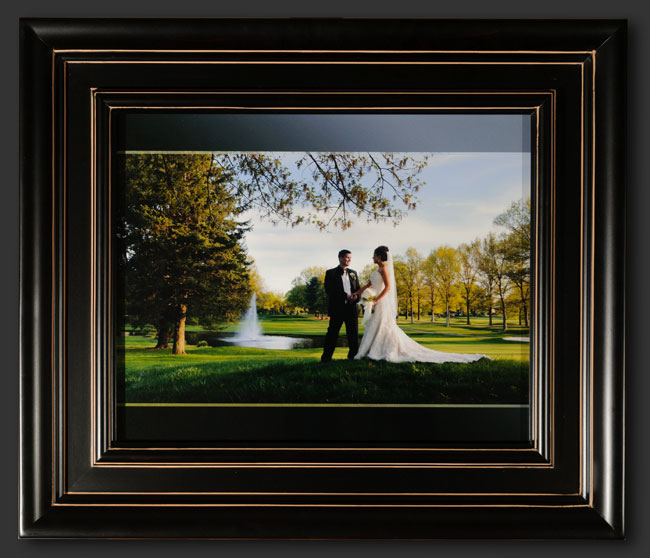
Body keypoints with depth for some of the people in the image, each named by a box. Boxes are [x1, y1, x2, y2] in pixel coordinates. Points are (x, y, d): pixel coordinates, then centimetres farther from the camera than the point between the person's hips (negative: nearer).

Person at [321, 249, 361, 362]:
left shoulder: (353, 273, 18)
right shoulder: (331, 273, 2)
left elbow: (358, 289, 17)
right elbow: (329, 290, -9)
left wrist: (356, 297, -7)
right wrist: (345, 296, -16)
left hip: (352, 307, 4)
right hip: (337, 308, -4)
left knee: (353, 334, 5)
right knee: (332, 333, -4)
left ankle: (353, 356, 14)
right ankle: (326, 357, 2)